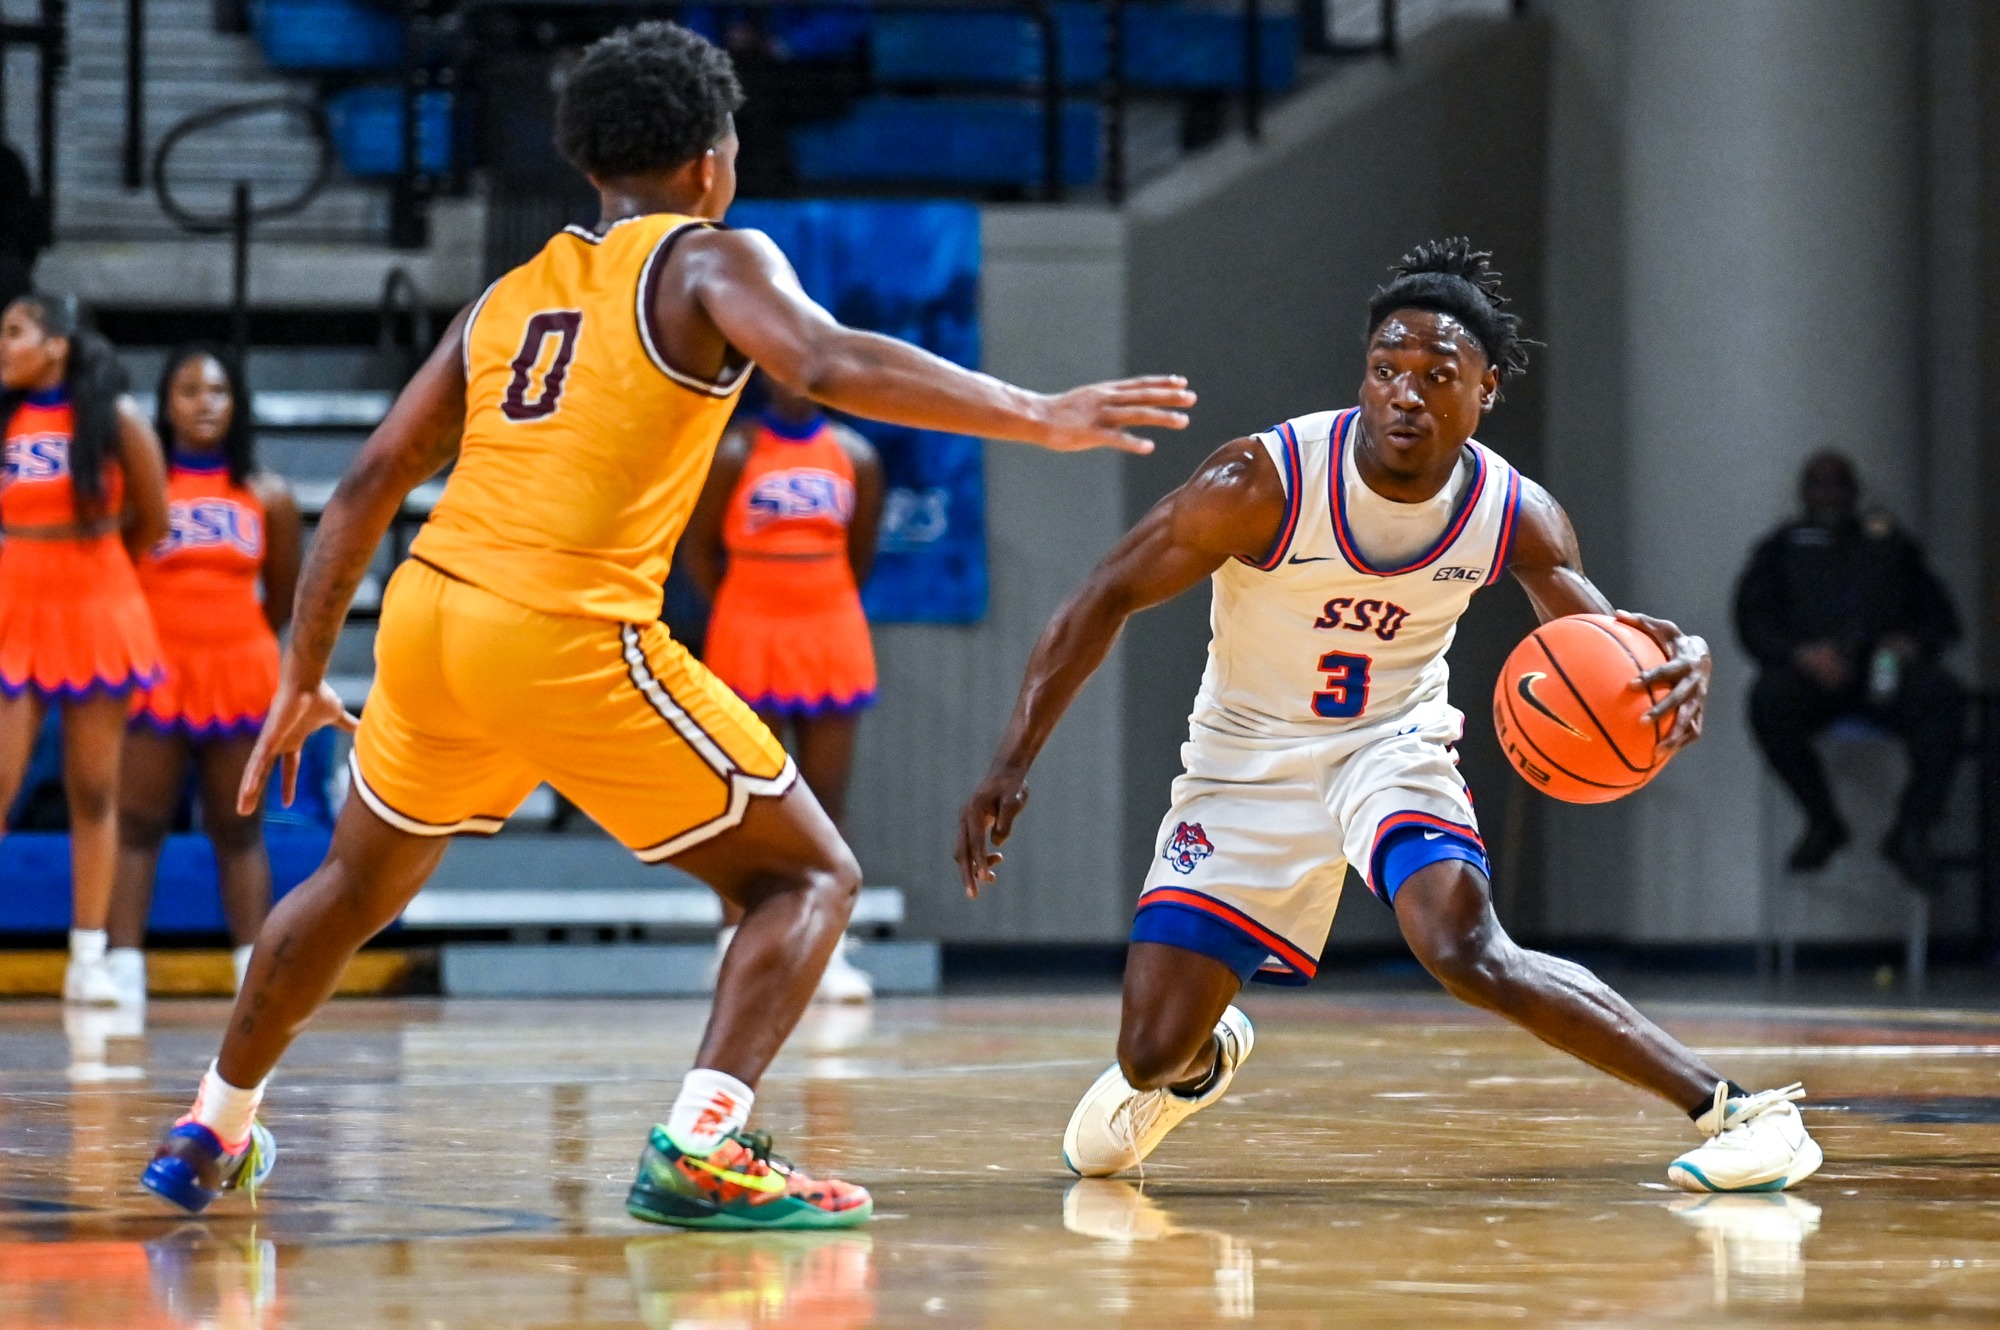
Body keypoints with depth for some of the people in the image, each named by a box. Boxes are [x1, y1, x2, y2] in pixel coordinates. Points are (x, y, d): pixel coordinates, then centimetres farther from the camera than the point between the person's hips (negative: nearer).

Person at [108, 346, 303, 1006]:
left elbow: (283, 598, 15)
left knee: (239, 831, 6)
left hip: (238, 672, 2)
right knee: (136, 825, -3)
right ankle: (124, 973, -4)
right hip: (154, 672, -2)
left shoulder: (266, 496, 6)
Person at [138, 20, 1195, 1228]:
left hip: (428, 616, 7)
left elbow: (371, 483, 20)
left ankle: (212, 1137, 43)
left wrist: (305, 677, 26)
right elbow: (831, 366, -16)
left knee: (361, 880, 32)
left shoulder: (510, 296, 22)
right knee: (810, 876, 5)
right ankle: (700, 1150, -15)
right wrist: (1039, 418, -14)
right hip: (570, 638, -6)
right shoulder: (708, 261, 4)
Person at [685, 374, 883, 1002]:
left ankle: (828, 953, 4)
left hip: (832, 638, 3)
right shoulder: (734, 453, -3)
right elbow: (700, 547, 2)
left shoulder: (856, 456, 5)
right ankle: (735, 946, -2)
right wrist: (742, 613, 4)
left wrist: (824, 608, 14)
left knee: (827, 803, 3)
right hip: (748, 640, -3)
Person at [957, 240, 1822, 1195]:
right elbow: (1107, 598, -18)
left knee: (1471, 953, -30)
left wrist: (1677, 661, -35)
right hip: (1248, 761, 0)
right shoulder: (1264, 483, -25)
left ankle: (1729, 1109, -25)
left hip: (1390, 747, 0)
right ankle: (1202, 1057, 38)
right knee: (1153, 1056, -3)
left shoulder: (1516, 516, -16)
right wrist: (1013, 764, -25)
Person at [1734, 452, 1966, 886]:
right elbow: (1752, 622, 8)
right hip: (1807, 667, -1)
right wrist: (1802, 654, -14)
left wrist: (1915, 643, -7)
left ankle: (1911, 832, -28)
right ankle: (1822, 822, -17)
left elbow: (1940, 617, 19)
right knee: (1770, 702, -36)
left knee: (1941, 696, -33)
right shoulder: (1782, 548, 22)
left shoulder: (1892, 544, 25)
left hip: (1885, 667, 1)